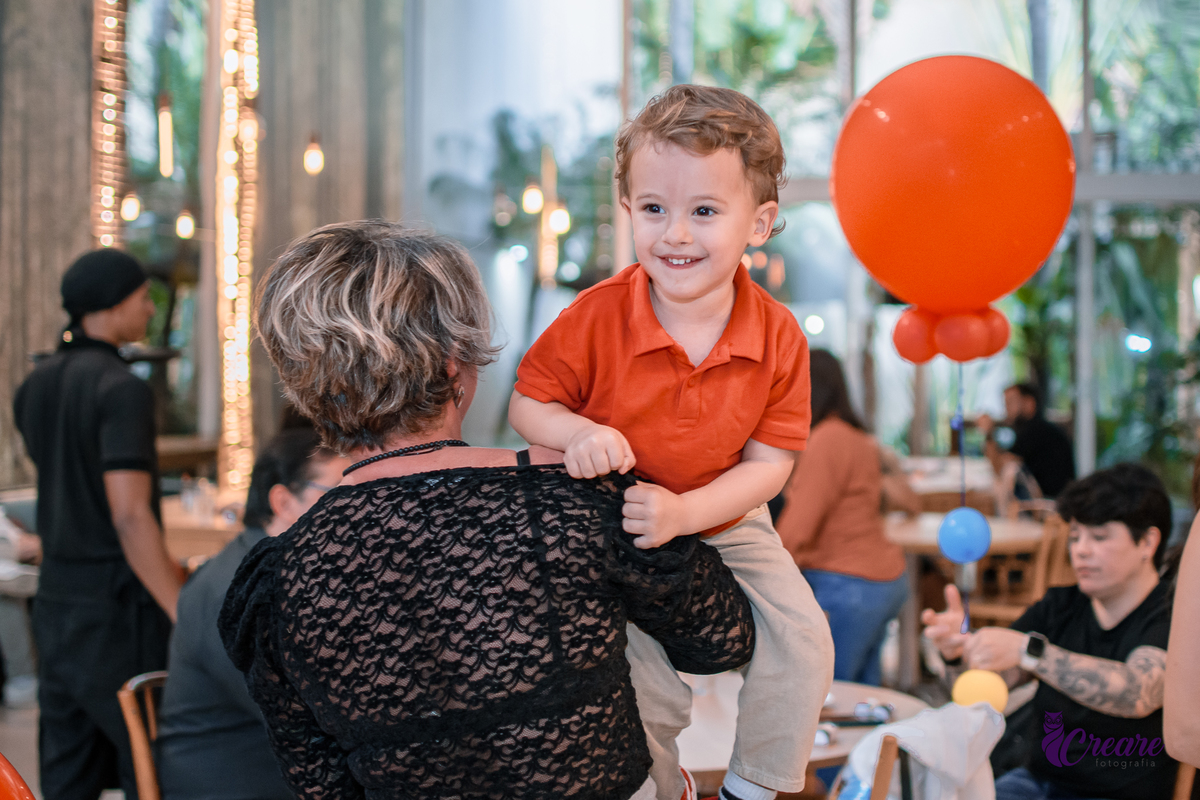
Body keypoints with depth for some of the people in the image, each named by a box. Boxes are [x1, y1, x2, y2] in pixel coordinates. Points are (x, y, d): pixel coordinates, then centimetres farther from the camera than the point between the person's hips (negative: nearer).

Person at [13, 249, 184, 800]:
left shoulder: (35, 387, 10)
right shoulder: (122, 388, -15)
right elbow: (129, 515, -23)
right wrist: (186, 616, -22)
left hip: (56, 598, 8)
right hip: (116, 608, -8)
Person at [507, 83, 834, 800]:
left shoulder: (779, 337, -16)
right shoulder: (597, 317, -20)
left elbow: (768, 464, -13)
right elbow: (528, 403, -8)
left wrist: (682, 513, -28)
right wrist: (575, 432, -31)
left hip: (726, 524, 2)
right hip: (612, 533, -2)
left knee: (804, 646, -7)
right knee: (646, 690, -9)